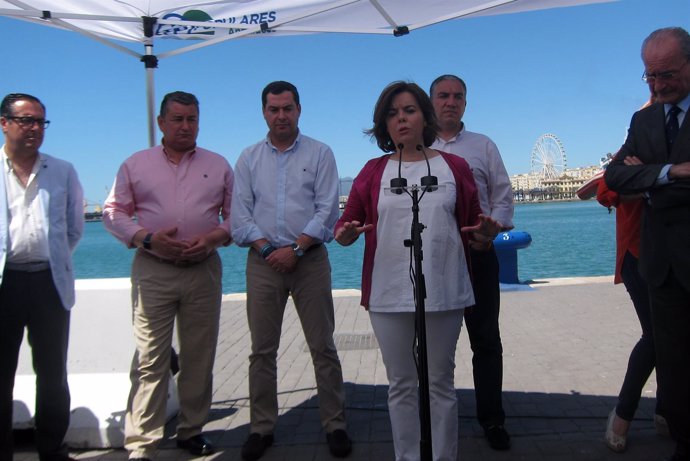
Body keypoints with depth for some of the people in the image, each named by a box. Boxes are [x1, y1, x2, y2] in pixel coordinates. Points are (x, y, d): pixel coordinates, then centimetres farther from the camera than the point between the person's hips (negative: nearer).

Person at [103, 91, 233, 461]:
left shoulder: (218, 165, 11)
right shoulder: (136, 164, 8)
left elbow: (236, 213, 11)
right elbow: (113, 212, 6)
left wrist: (214, 237, -8)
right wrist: (147, 238, -10)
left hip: (204, 269, 2)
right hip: (152, 270, -1)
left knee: (199, 357, 8)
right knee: (149, 358, -4)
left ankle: (192, 430, 23)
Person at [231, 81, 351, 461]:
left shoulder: (320, 154, 5)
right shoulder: (249, 158, 11)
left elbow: (327, 210, -3)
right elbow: (240, 215, 4)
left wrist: (295, 248, -12)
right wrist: (268, 249, -9)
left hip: (309, 258, -2)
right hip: (263, 261, 2)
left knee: (322, 347, 2)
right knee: (262, 350, 6)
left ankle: (334, 425, 14)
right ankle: (261, 428, 18)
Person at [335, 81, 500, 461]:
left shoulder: (454, 166, 5)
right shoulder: (373, 171, 5)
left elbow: (471, 225, 11)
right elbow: (346, 222, 5)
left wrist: (484, 235, -11)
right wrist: (344, 234, -17)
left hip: (444, 293, 0)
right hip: (388, 294, 0)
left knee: (440, 383, 11)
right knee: (401, 385, 11)